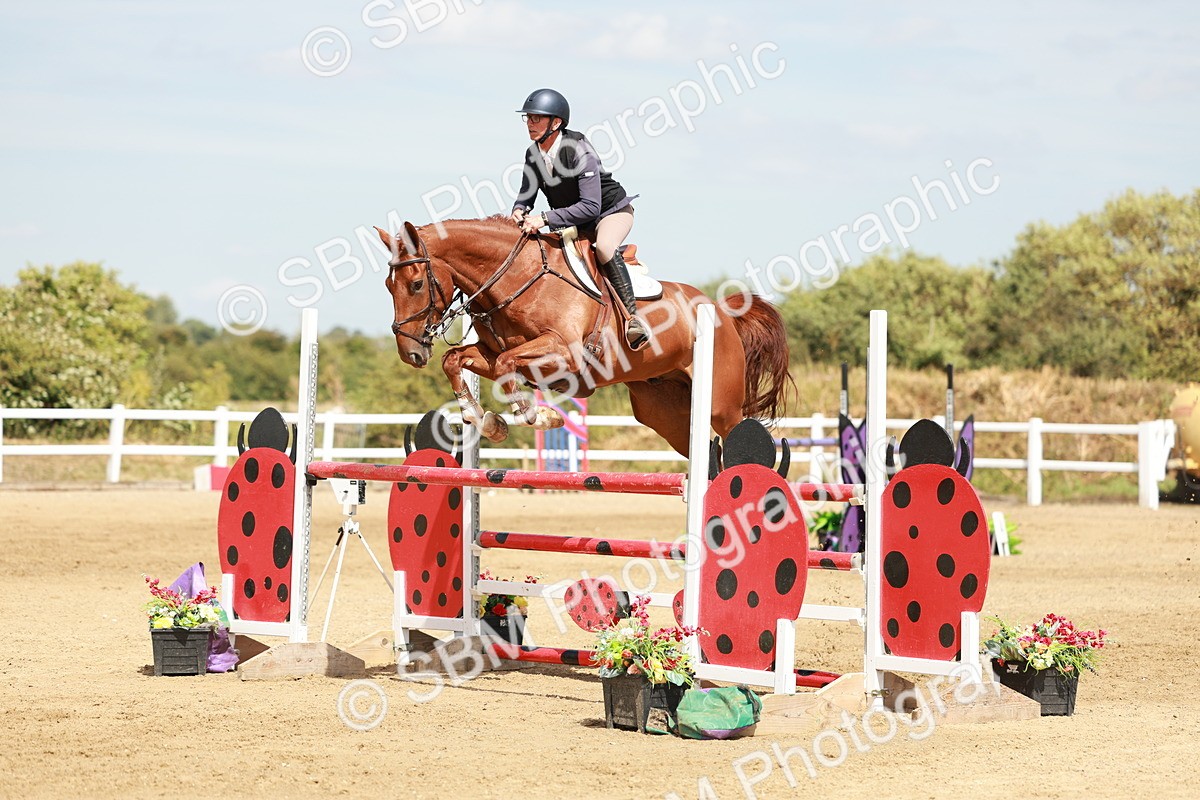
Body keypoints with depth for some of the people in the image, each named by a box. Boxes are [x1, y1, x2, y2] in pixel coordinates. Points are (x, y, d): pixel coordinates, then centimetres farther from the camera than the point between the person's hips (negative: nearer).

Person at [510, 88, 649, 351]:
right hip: (572, 221, 8)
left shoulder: (578, 149, -29)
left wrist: (545, 219, -41)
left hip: (612, 210, -8)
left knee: (604, 247, -37)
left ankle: (633, 317, -33)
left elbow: (591, 207, -34)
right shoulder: (533, 155, -9)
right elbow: (526, 195, 3)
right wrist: (519, 212, -23)